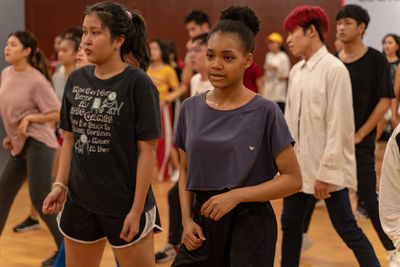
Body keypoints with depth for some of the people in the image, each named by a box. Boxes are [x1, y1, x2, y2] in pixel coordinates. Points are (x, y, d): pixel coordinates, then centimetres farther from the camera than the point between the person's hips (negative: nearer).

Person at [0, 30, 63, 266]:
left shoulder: (37, 81, -15)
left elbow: (57, 114, -13)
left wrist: (29, 118, -20)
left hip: (38, 144, -9)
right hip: (20, 146, 9)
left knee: (40, 198, -8)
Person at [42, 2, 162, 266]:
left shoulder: (138, 83, -12)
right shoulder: (77, 80, 4)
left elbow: (147, 150, -13)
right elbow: (69, 138, 12)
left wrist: (137, 210, -14)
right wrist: (61, 185, 2)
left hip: (125, 204, -5)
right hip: (80, 201, 5)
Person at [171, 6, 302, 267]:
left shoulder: (264, 112, -9)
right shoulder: (191, 108, 4)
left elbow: (292, 179, -9)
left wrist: (235, 196, -18)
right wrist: (187, 219, 0)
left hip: (250, 225, -4)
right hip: (203, 223, 4)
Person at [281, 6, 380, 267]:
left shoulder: (334, 69, -13)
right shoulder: (296, 71, 8)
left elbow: (338, 125, -16)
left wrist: (326, 173, -17)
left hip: (327, 168, -7)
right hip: (298, 166, 7)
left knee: (346, 228, -1)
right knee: (290, 225, 11)